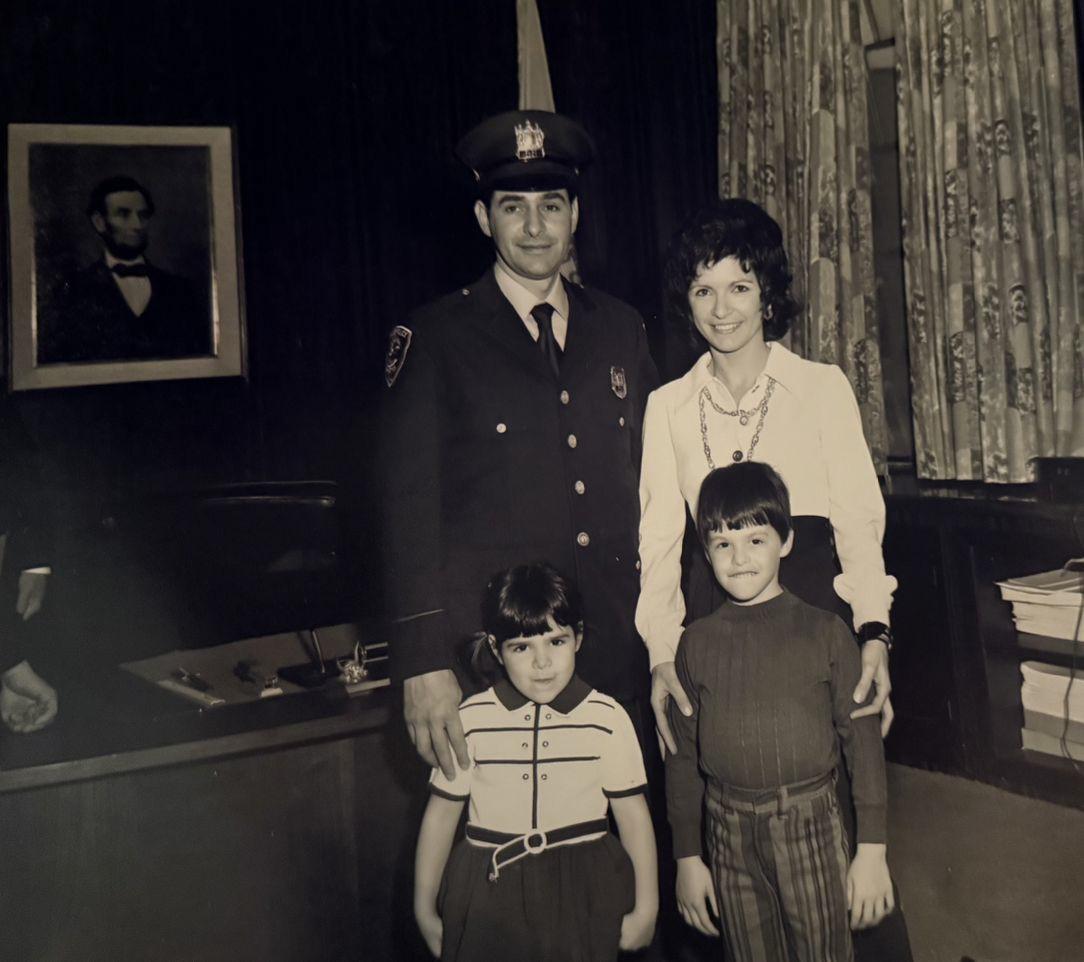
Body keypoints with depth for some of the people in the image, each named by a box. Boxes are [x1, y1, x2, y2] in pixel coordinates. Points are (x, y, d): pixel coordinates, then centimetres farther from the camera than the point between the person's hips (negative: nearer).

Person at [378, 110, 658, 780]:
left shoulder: (621, 329, 10)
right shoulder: (433, 341, -3)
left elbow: (652, 480, 14)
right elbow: (409, 506, -7)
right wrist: (423, 665, -13)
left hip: (618, 647, 4)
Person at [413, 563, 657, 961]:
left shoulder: (607, 718, -6)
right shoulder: (470, 720, -5)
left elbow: (633, 814, 0)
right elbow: (441, 814, 3)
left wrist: (646, 908, 3)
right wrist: (425, 910, 8)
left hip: (583, 895, 0)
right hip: (489, 898, 1)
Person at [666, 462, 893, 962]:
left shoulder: (824, 631, -3)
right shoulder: (696, 643, 1)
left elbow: (862, 738, -2)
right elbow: (682, 755, 6)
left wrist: (872, 850, -4)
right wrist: (687, 858, 6)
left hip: (811, 822, -2)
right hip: (730, 830, 2)